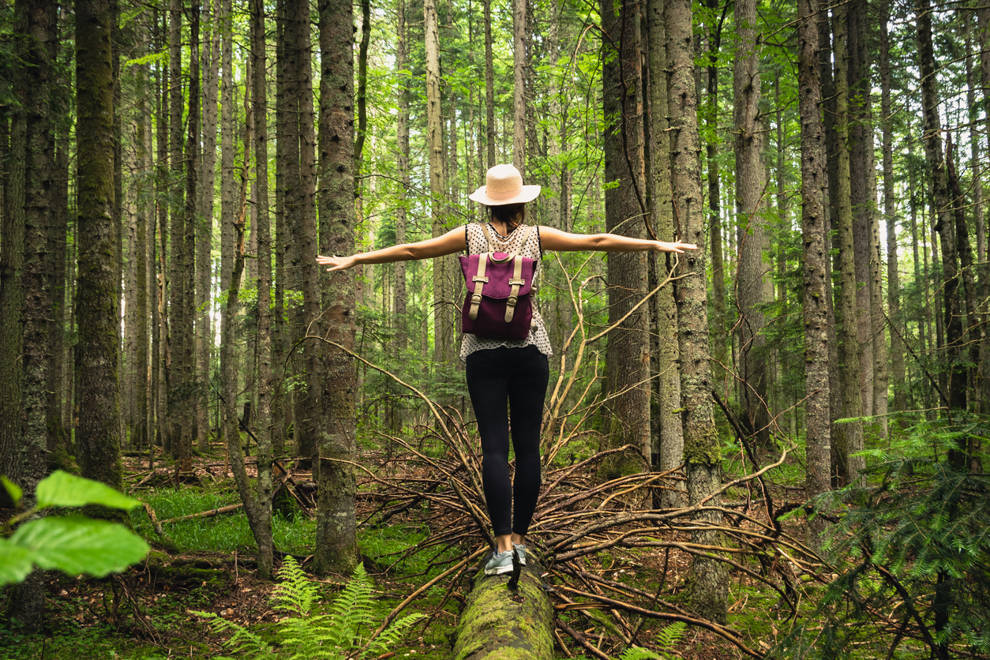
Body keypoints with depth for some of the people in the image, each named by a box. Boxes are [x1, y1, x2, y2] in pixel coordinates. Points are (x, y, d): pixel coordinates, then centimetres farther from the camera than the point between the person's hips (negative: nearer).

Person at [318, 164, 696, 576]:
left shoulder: (472, 236, 2)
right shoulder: (536, 237, 2)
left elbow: (412, 250, 5)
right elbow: (597, 241, 5)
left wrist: (353, 259, 13)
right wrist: (656, 245, 12)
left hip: (483, 350, 0)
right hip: (530, 349, 0)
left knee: (494, 447, -3)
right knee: (528, 446, 7)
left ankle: (503, 546, -8)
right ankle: (519, 538, 12)